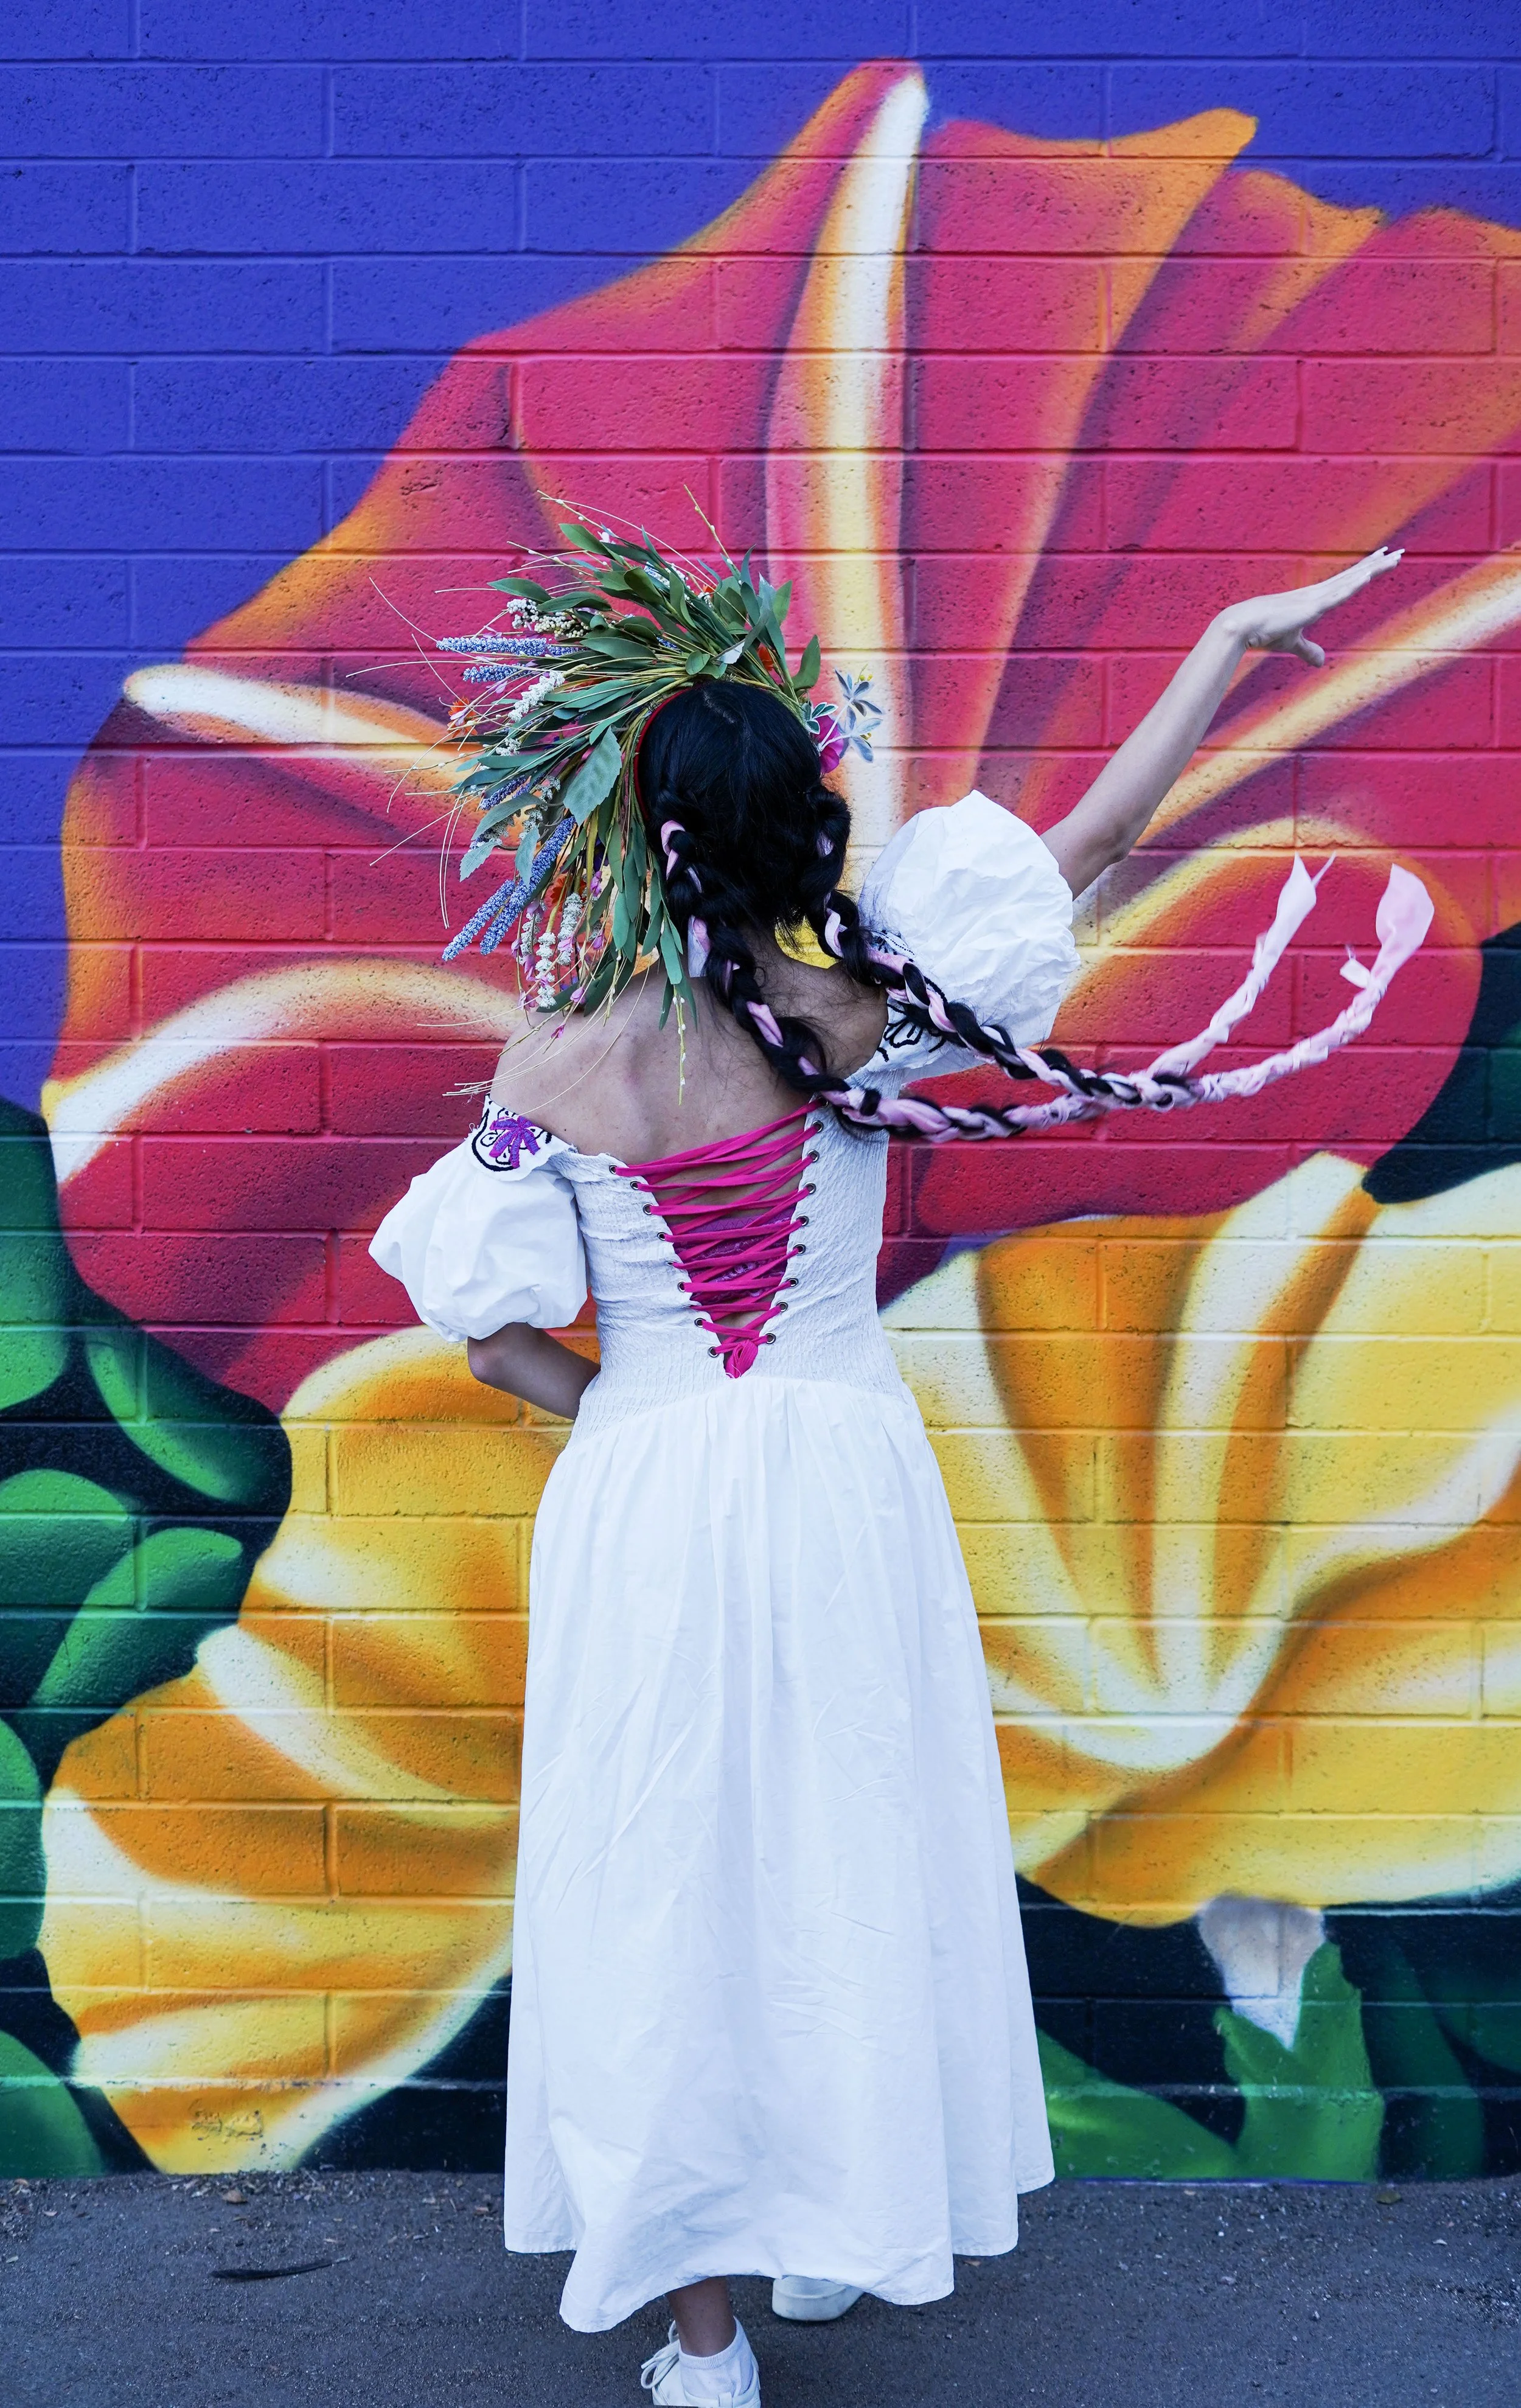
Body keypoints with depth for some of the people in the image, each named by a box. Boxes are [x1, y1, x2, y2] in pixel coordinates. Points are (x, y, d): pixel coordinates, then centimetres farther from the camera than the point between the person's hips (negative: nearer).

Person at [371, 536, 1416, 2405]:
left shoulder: (556, 1062, -10)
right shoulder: (858, 1008, -9)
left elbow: (497, 1337, -6)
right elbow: (1093, 838, -1)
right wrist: (1233, 637, 9)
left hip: (642, 1502, -1)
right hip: (843, 1483, 1)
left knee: (663, 1880, 10)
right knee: (847, 1859, 18)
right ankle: (836, 2238, 37)